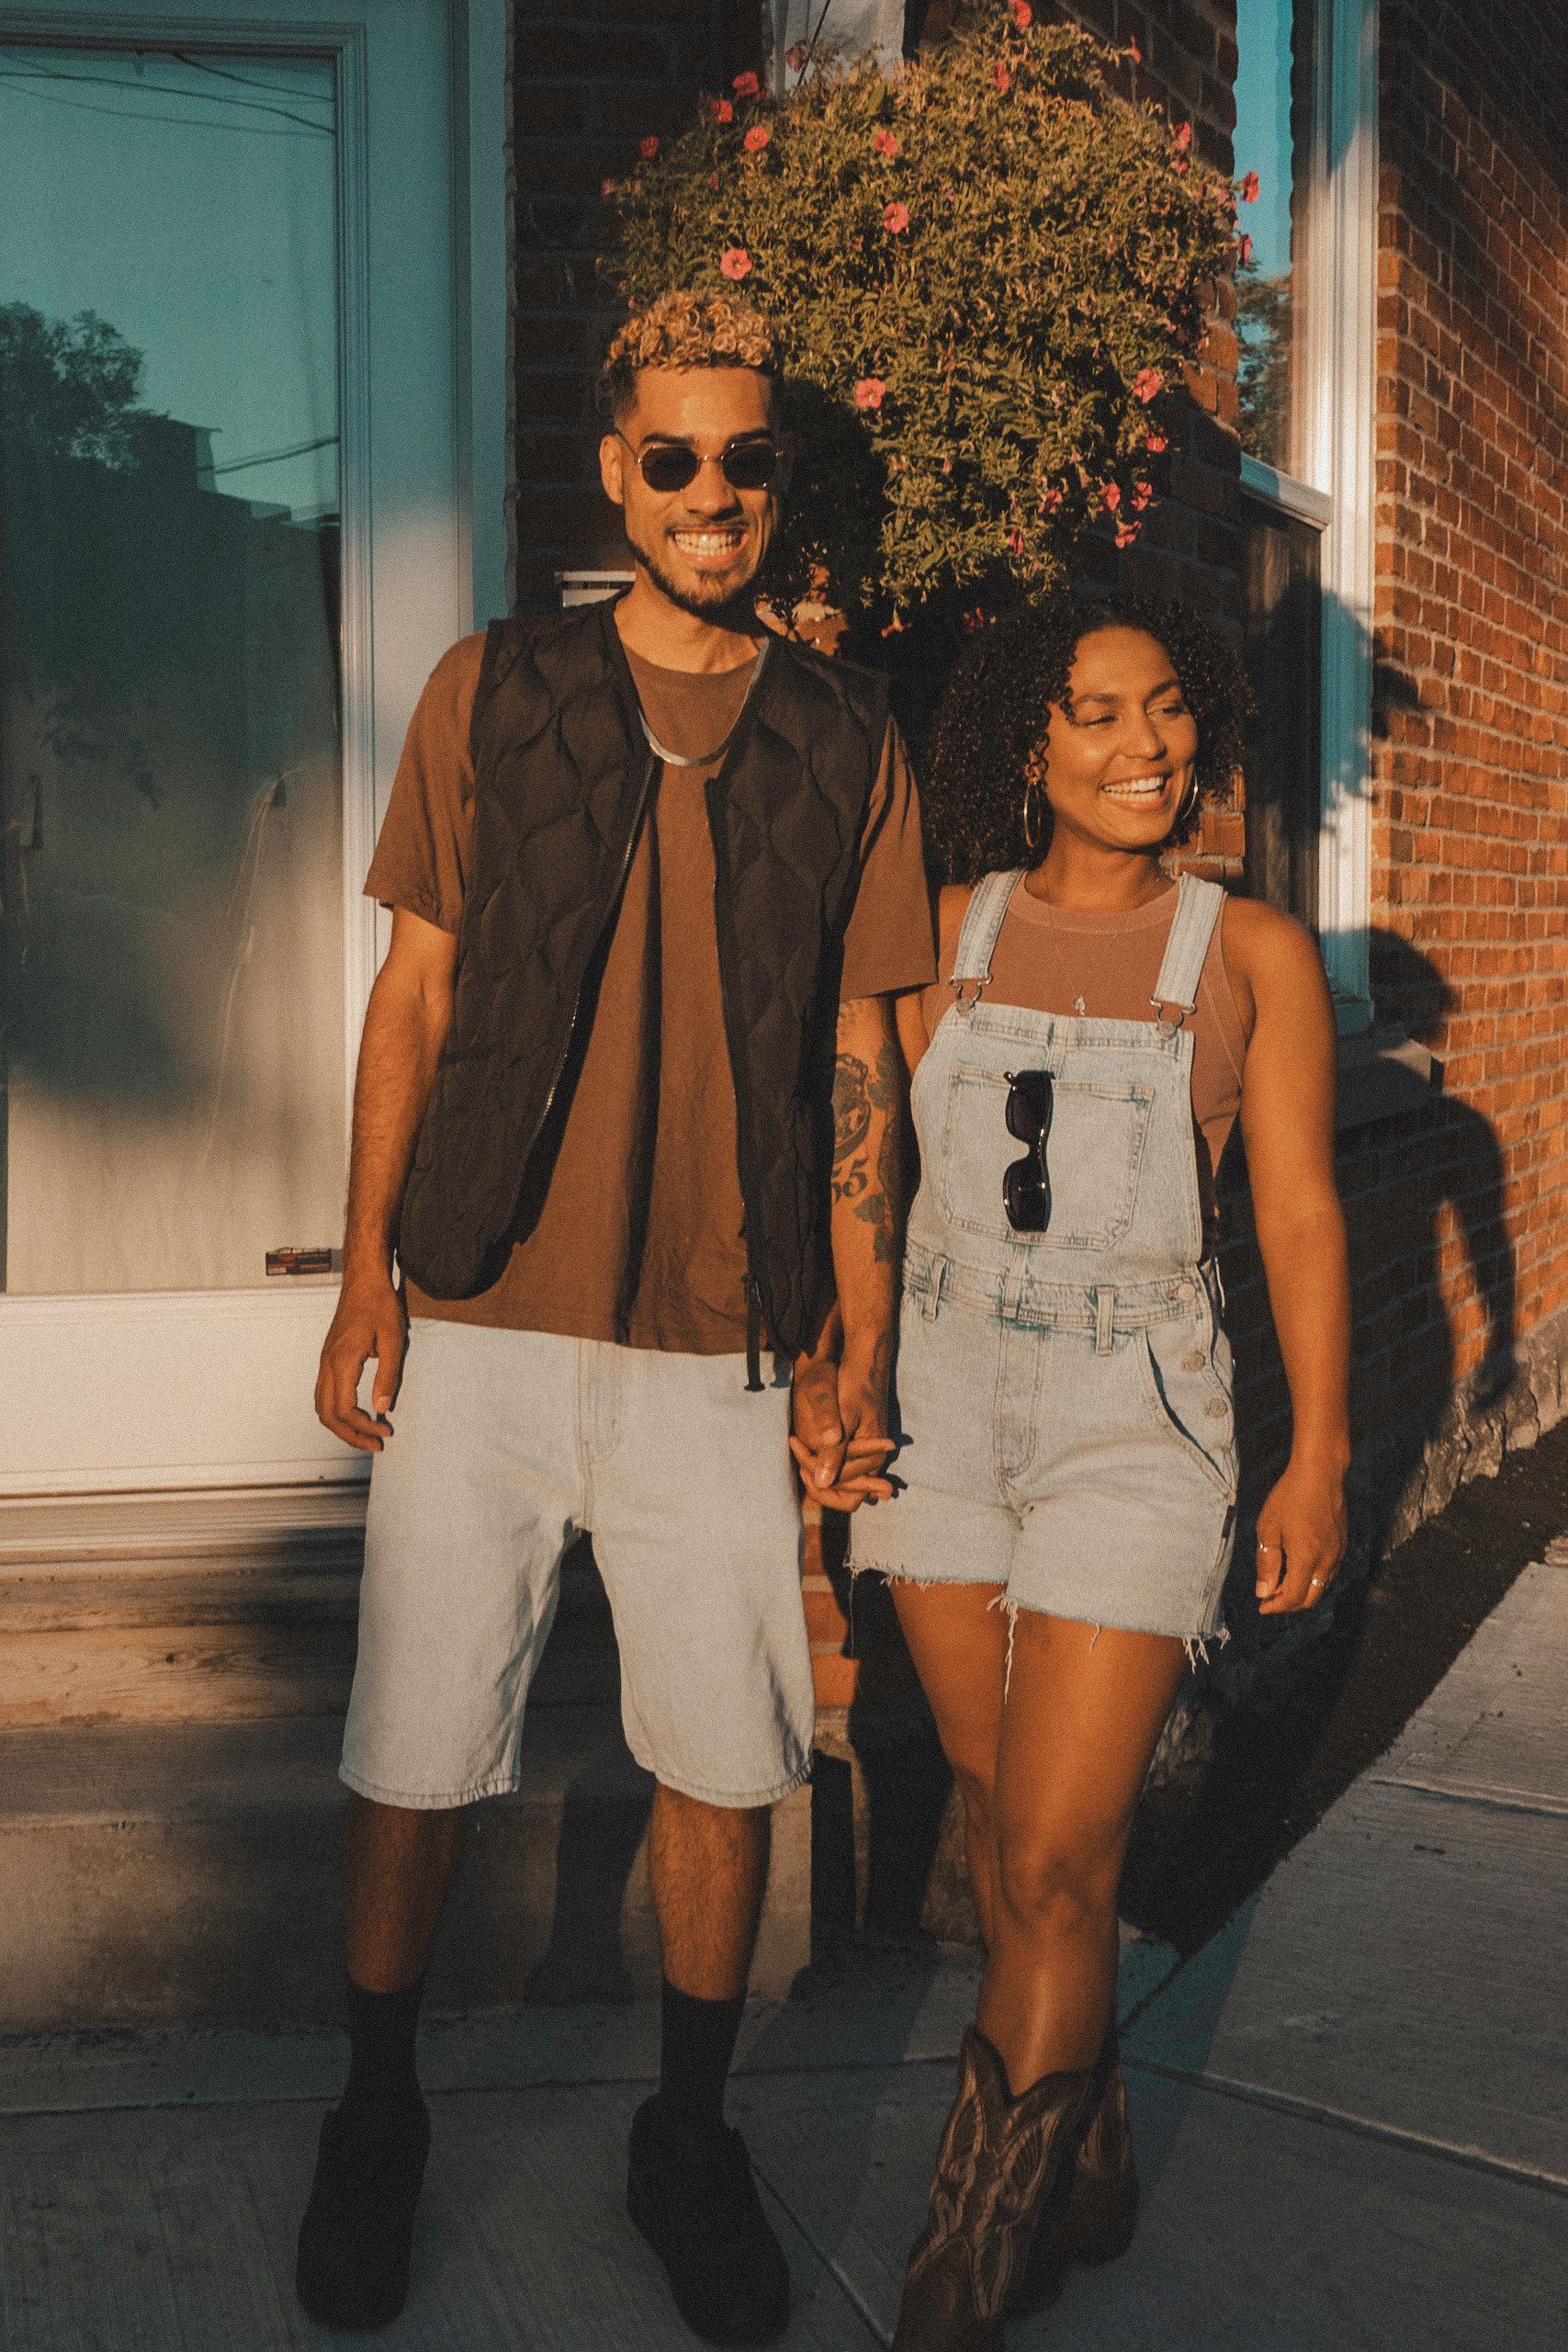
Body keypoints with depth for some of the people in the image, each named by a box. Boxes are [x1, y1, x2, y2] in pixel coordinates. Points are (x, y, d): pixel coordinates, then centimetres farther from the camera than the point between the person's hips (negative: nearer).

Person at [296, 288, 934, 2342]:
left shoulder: (844, 738, 6)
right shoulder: (490, 693, 5)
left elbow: (859, 1058, 8)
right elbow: (414, 995, 7)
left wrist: (864, 1344, 4)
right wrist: (368, 1275, 1)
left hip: (723, 1346, 1)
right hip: (482, 1324, 0)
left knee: (730, 1761, 6)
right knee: (415, 1752, 5)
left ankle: (689, 2136, 27)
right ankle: (377, 2115, 28)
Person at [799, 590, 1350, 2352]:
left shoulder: (1250, 955, 0)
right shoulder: (945, 932, 4)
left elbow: (1299, 1213, 0)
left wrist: (1320, 1451, -6)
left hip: (1134, 1417, -3)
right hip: (942, 1399, 3)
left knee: (1054, 1863, -7)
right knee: (1004, 1814, 13)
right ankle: (1086, 2171, 35)